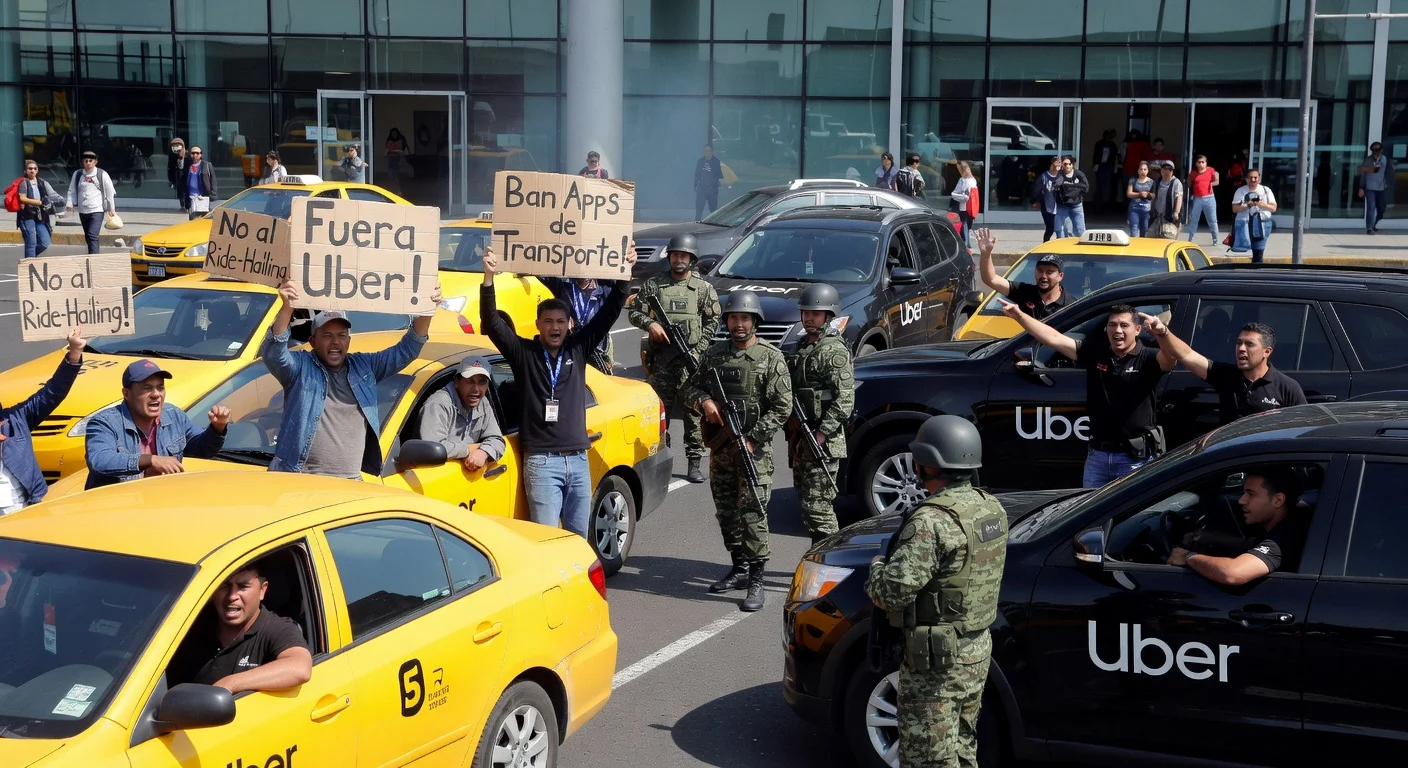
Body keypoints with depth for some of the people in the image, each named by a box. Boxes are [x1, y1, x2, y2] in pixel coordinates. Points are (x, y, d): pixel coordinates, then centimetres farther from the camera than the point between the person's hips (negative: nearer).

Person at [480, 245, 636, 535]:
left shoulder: (578, 348, 9)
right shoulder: (523, 352, 0)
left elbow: (608, 314, 4)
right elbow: (491, 323, -11)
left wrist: (623, 275, -7)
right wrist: (489, 278, -23)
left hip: (578, 460, 4)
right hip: (541, 462, -4)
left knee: (578, 537, 11)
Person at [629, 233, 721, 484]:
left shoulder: (704, 289, 7)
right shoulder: (654, 284, 10)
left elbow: (713, 322, 6)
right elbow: (634, 312, 11)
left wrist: (698, 350, -5)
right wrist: (650, 324, -9)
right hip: (661, 356, 1)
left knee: (694, 410, -4)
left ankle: (694, 463, -1)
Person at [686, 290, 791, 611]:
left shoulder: (772, 358, -4)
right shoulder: (713, 354, 9)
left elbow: (782, 407, -7)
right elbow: (693, 388, 15)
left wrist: (753, 439, -13)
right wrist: (703, 401, -9)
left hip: (754, 448, -5)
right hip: (720, 447, 5)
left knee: (753, 513, -9)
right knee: (726, 510, 13)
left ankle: (756, 581, -6)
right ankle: (739, 569, 27)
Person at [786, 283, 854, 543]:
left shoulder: (834, 350, -12)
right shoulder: (803, 346, 16)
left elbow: (845, 399, -19)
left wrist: (822, 433, -22)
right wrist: (793, 429, 13)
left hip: (823, 441, -9)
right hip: (800, 438, 9)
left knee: (817, 504, -11)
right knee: (804, 500, 14)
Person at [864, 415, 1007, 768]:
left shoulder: (932, 522, -25)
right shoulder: (992, 508, 3)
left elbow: (890, 592, -28)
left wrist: (878, 566, -6)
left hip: (935, 661, -9)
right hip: (979, 650, 9)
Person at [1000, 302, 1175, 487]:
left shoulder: (1147, 359, -7)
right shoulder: (1095, 352, 5)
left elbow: (1169, 359, -29)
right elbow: (1054, 339, 1)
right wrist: (1019, 315, -7)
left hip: (1137, 457, -5)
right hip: (1098, 454, 5)